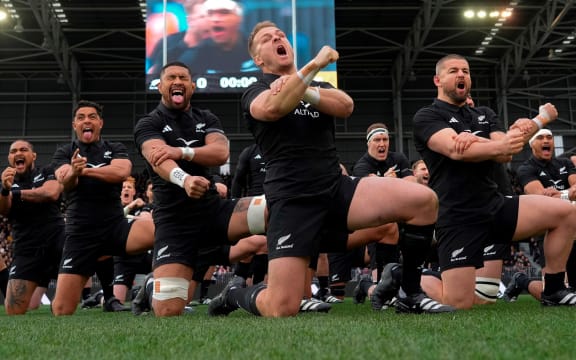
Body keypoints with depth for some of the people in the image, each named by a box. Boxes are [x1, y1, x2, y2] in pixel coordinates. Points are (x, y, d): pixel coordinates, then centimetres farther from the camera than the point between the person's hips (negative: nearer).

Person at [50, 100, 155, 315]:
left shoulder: (116, 149, 8)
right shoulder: (64, 153, 8)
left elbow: (122, 172, -15)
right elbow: (65, 182, -13)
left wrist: (85, 170, -17)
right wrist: (73, 171, -35)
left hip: (115, 228, 1)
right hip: (81, 235, 0)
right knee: (61, 311, -7)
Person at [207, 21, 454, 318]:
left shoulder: (318, 87, 24)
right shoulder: (256, 92, 9)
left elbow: (345, 106, -1)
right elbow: (272, 109, -18)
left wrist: (305, 91, -15)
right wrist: (315, 65, -23)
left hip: (338, 190, 5)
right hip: (292, 201, -5)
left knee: (424, 200, -16)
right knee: (282, 310, -16)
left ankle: (411, 294, 0)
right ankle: (234, 294, 19)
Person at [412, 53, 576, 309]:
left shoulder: (483, 116, 18)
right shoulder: (427, 117, 0)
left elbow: (505, 153, -1)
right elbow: (455, 150, -20)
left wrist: (475, 140, -21)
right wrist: (498, 145, -36)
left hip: (494, 207, 6)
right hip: (458, 217, -6)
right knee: (458, 304, -16)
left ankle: (553, 292, 3)